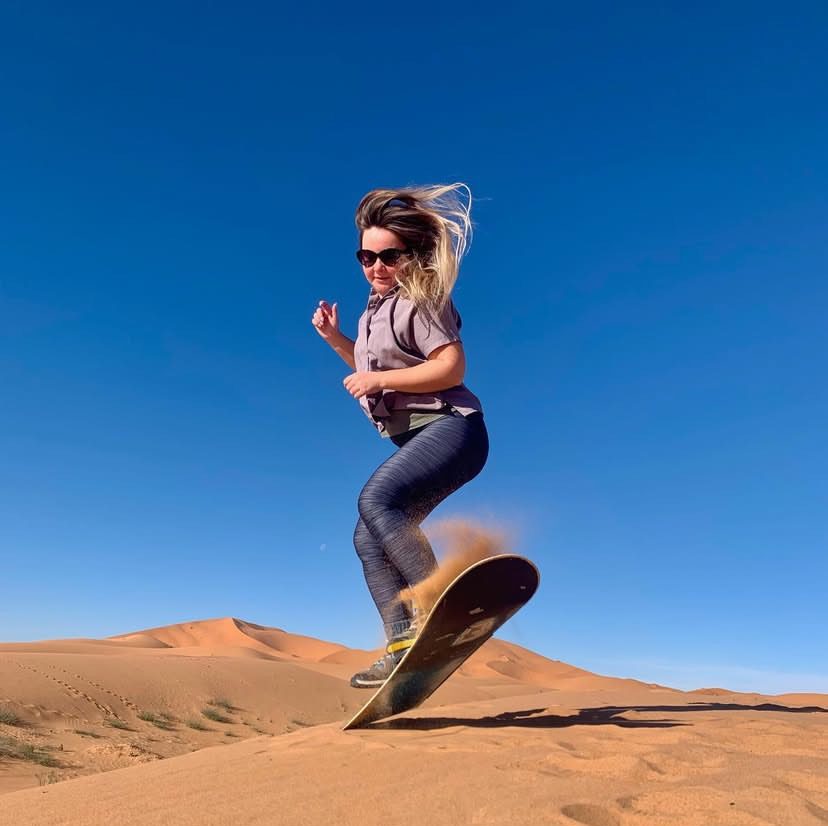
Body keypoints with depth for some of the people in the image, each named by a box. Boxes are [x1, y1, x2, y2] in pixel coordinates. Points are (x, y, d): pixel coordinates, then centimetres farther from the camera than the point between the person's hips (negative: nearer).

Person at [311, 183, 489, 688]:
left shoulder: (420, 301, -8)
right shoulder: (377, 309, 18)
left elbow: (452, 367, -18)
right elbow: (375, 367, 30)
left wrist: (380, 380, -19)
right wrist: (334, 337, 18)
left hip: (449, 428, -10)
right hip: (417, 439, 10)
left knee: (376, 500, -30)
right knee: (369, 538, 5)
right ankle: (403, 644, 5)